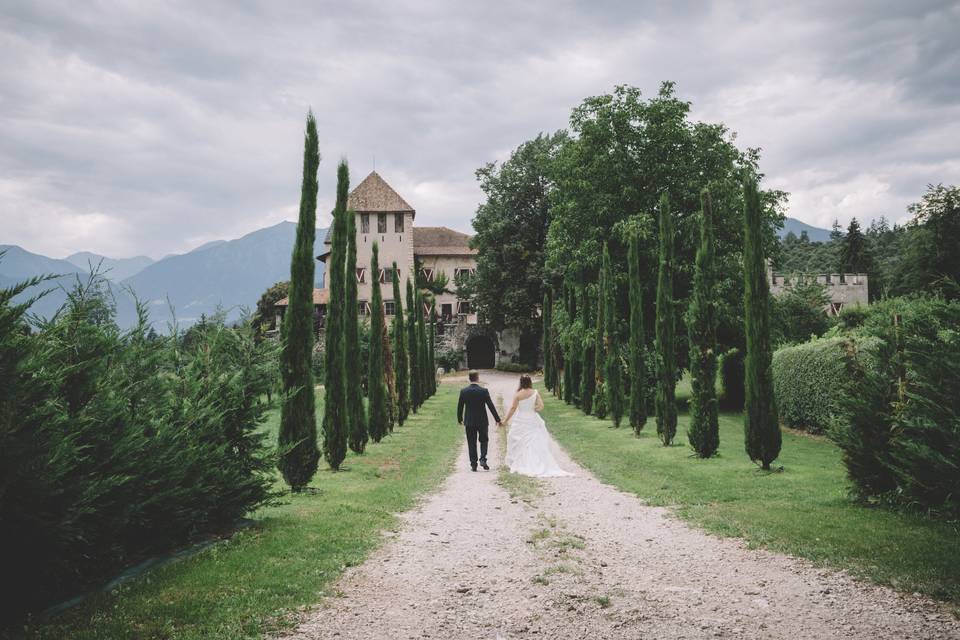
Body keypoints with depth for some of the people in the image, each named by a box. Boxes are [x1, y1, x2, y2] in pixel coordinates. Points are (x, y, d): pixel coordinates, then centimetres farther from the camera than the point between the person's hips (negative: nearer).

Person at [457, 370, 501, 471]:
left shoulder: (463, 391, -4)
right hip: (482, 421, -1)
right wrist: (497, 419, -1)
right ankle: (483, 459, -1)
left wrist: (460, 419, 17)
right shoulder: (483, 391, -10)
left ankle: (473, 464, 8)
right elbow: (491, 406, -8)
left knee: (471, 443, 8)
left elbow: (460, 407, 3)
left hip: (469, 422, 1)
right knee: (483, 440, 15)